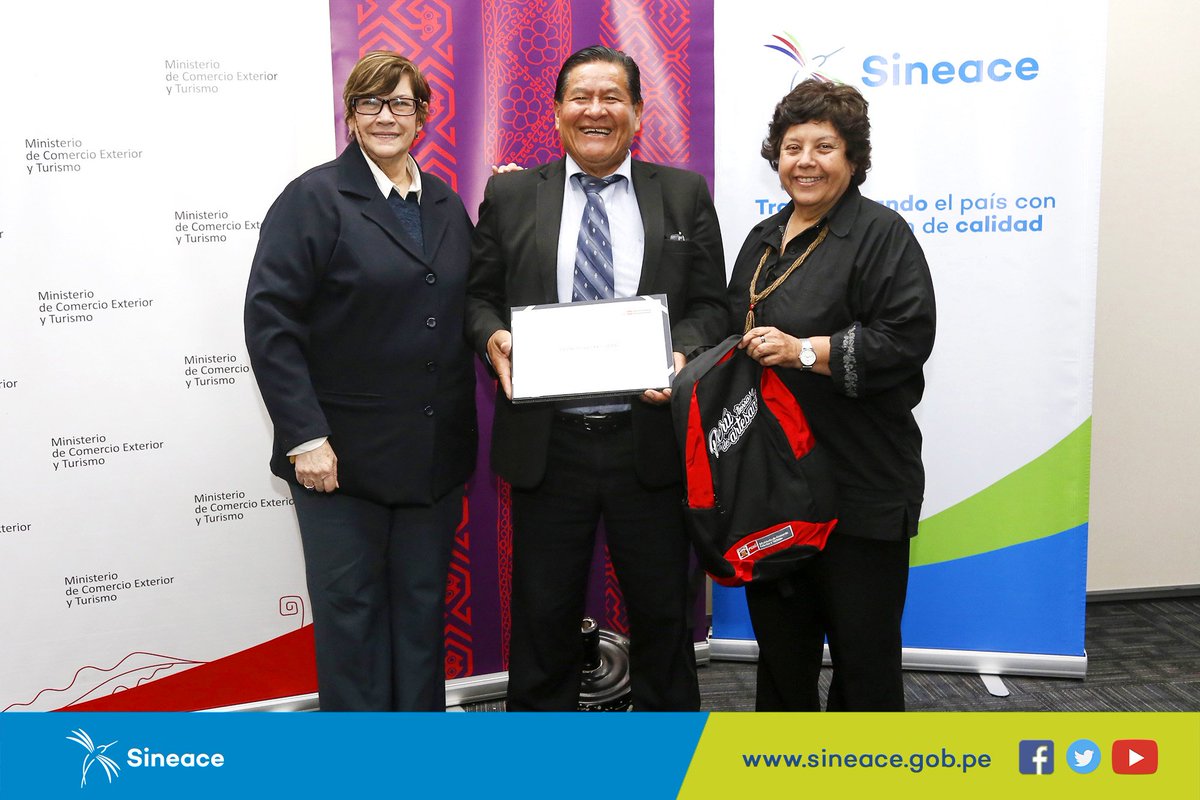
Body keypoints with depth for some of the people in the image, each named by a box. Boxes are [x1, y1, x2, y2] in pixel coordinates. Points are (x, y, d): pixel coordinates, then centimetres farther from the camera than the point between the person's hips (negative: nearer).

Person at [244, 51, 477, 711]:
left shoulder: (446, 205, 11)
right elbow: (270, 321, -13)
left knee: (422, 603, 15)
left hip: (435, 452, 5)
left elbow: (463, 314, 16)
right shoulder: (314, 198, -6)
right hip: (344, 455, -5)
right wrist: (305, 436, -16)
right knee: (350, 606, 6)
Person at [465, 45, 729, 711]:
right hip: (545, 446, 0)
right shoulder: (509, 195, 6)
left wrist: (682, 352, -15)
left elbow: (711, 305, 4)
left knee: (662, 614, 13)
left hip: (649, 442, 0)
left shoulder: (686, 194, 5)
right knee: (543, 616, 13)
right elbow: (478, 296, 9)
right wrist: (493, 338, -13)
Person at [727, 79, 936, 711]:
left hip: (861, 484, -7)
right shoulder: (763, 240, 15)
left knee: (863, 646, 4)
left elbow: (905, 338, -18)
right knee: (778, 630, 18)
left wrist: (806, 350, -22)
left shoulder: (881, 233, -8)